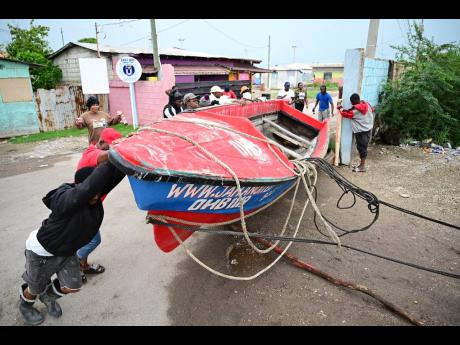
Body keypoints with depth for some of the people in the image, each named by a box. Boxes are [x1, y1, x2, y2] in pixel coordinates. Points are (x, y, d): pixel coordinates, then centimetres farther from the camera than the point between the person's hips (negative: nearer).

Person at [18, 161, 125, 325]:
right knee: (36, 288, 19)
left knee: (72, 287, 12)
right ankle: (25, 305, 55)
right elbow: (88, 188, -60)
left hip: (66, 250, 6)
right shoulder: (64, 200, -39)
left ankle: (48, 295, 46)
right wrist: (110, 162, -64)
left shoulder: (96, 196, -19)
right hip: (42, 251, -5)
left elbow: (113, 177, -30)